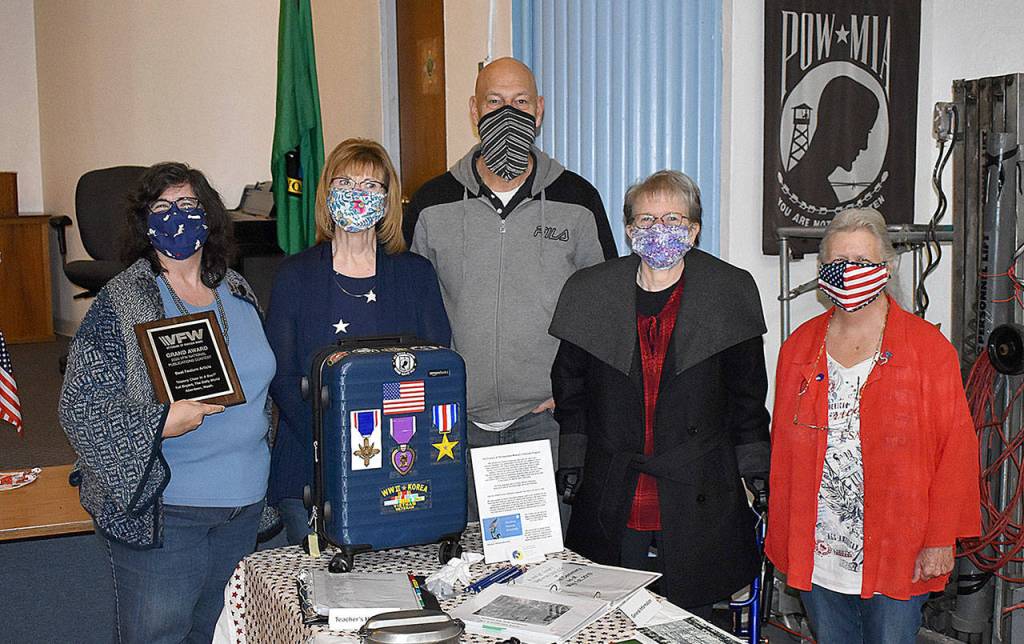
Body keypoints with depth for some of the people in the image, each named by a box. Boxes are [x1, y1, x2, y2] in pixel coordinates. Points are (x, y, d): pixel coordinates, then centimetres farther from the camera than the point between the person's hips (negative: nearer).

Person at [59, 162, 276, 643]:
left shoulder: (238, 292, 8)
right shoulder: (121, 302, -10)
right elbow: (80, 405, -13)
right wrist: (160, 424, -25)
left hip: (243, 505, 6)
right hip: (160, 505, -5)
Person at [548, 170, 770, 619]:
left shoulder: (732, 292, 0)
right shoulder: (590, 292, 2)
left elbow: (747, 394, 5)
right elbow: (569, 384, 12)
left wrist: (755, 470, 3)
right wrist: (571, 458, 7)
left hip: (698, 506, -1)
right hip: (611, 509, 1)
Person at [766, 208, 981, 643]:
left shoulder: (928, 347, -4)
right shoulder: (799, 346, 6)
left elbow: (957, 447, -5)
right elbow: (782, 446, 9)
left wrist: (941, 540, -8)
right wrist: (782, 534, 7)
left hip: (899, 557, -3)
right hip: (816, 554, 3)